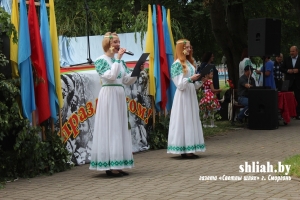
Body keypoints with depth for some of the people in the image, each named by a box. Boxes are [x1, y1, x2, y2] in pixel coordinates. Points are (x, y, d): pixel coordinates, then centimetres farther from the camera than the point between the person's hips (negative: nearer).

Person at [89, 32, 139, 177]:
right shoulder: (101, 60, -6)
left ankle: (116, 165, 12)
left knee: (120, 128, 7)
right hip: (109, 95, -8)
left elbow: (128, 80, 14)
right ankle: (110, 165, -6)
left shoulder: (120, 61, 15)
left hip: (120, 96, 8)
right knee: (110, 129, -8)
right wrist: (117, 59, -16)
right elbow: (111, 76, -20)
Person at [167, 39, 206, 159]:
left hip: (191, 95, 8)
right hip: (183, 96, -8)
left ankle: (189, 149, 8)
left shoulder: (189, 62, 16)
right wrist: (190, 79, -25)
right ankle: (184, 150, -6)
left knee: (192, 120, 6)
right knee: (183, 121, -7)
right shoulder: (177, 64, -8)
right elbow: (179, 84, -14)